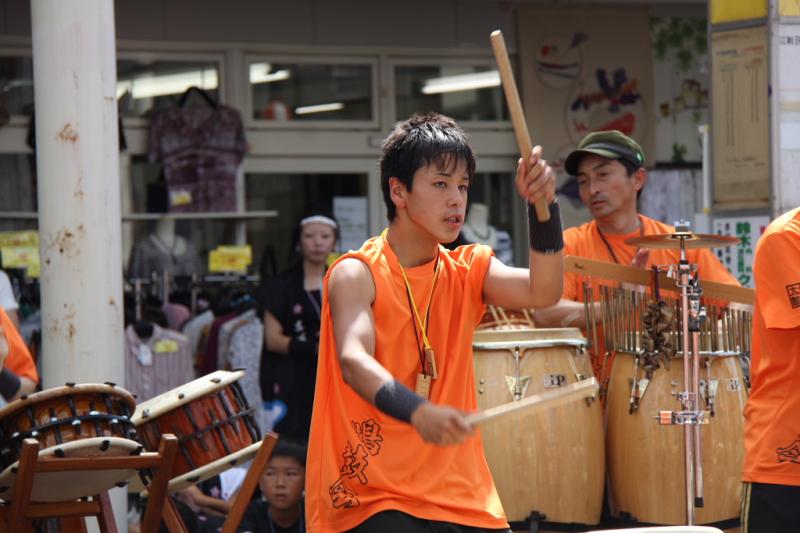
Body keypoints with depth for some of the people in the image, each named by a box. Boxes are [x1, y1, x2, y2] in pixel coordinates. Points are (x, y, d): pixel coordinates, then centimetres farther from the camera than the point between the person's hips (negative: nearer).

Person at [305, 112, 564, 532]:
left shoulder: (468, 271, 10)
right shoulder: (357, 274, -5)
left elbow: (542, 292, -7)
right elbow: (354, 362, -22)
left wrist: (543, 206, -22)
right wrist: (419, 412, -40)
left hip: (461, 496, 5)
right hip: (369, 499, -5)